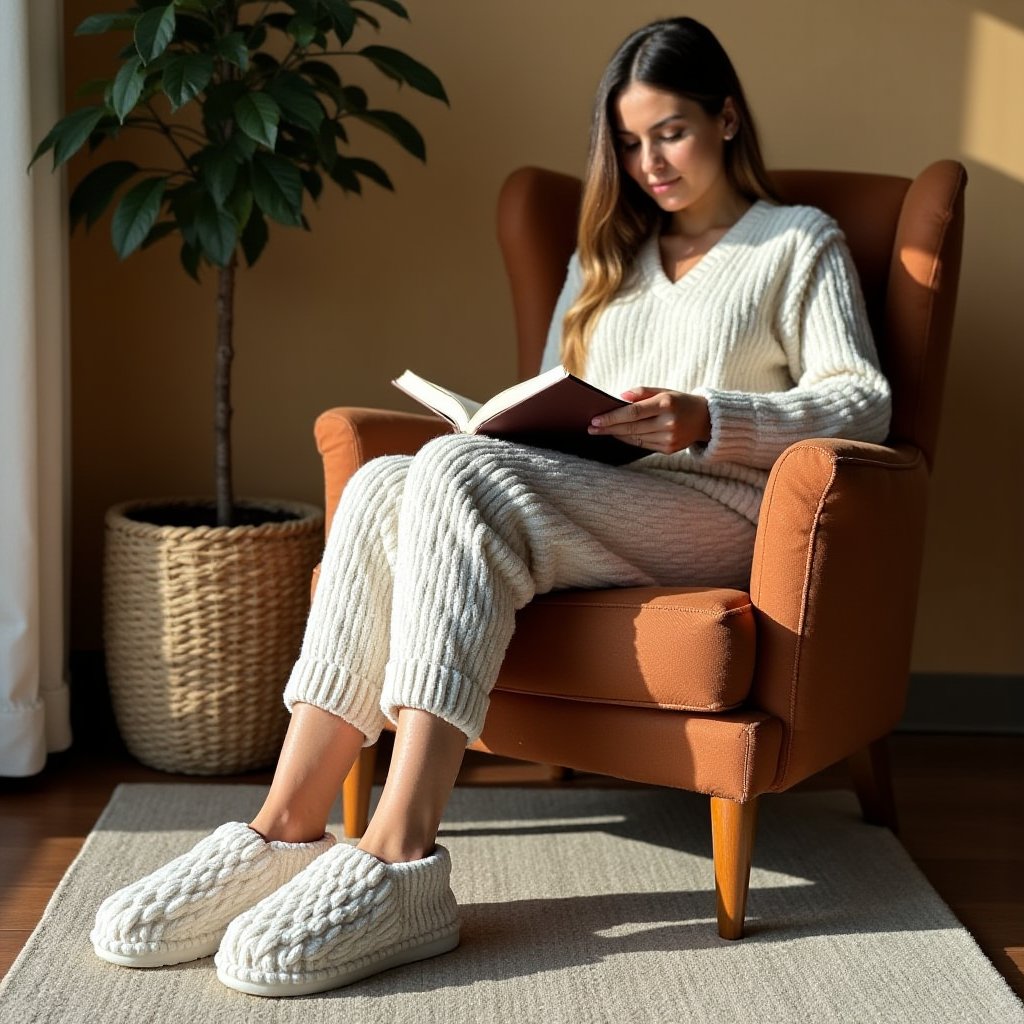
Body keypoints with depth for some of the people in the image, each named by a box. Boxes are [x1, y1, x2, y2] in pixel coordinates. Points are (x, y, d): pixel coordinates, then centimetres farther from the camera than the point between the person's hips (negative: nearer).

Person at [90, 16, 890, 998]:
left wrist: (702, 421, -16)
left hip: (716, 509, -5)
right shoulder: (606, 254, 29)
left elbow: (864, 402, 0)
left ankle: (400, 860, -42)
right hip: (584, 499, 5)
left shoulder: (802, 243, 14)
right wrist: (534, 424, -1)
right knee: (380, 486, -26)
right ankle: (287, 831, -35)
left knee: (456, 472, -33)